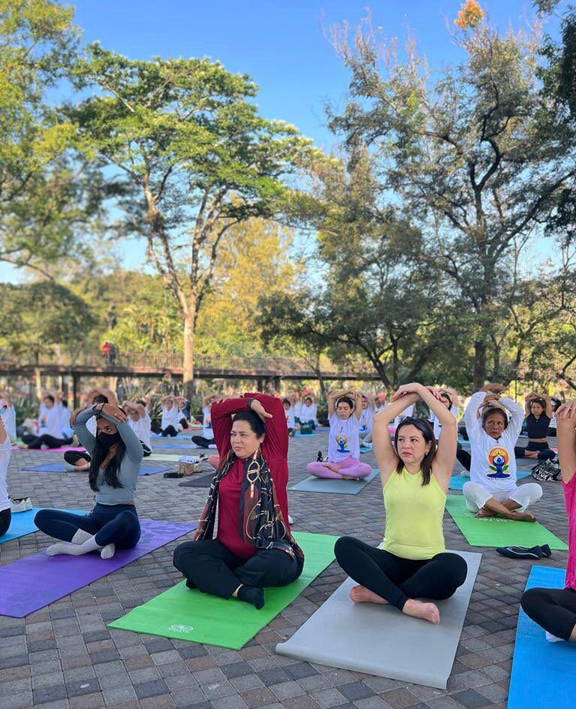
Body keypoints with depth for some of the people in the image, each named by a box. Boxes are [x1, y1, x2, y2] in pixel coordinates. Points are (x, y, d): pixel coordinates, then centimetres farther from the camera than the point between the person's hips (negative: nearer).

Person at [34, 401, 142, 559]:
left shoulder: (131, 454, -3)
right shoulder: (97, 451, 13)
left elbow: (120, 420, -21)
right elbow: (77, 423, -1)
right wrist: (98, 408, -16)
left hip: (124, 516, -5)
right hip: (97, 518, 6)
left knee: (127, 519, -43)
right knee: (42, 517, -12)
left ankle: (76, 548, -20)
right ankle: (101, 544, -23)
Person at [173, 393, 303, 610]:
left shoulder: (273, 457, -3)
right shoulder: (228, 456, 9)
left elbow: (274, 405, -7)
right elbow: (217, 410, 8)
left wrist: (253, 403, 7)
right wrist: (250, 404, 4)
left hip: (268, 548, -3)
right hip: (229, 549, 4)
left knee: (278, 564, -37)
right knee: (183, 553, -21)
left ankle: (209, 578, -16)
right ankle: (243, 590, -30)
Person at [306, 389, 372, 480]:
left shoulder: (354, 420, 5)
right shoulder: (333, 419, 8)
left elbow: (358, 397, 1)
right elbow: (331, 397, 4)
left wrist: (345, 394, 12)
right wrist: (347, 391, 9)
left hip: (351, 461, -1)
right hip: (334, 461, 1)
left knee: (367, 469, -34)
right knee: (311, 467, -25)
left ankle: (335, 470, -18)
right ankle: (345, 476, -21)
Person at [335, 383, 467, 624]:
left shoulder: (438, 471, 0)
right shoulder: (391, 468, 4)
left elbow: (449, 422, -11)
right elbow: (379, 420, -4)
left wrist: (421, 390, -4)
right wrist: (413, 394, 2)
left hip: (429, 563, -1)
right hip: (392, 560, 1)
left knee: (456, 566, -36)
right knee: (344, 545, -25)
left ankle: (379, 593, -22)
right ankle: (407, 603, -31)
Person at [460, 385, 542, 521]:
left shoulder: (509, 436, 17)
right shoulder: (478, 437, 8)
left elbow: (519, 412, 14)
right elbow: (470, 411, 0)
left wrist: (498, 398, 18)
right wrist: (486, 390, 15)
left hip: (509, 495, 3)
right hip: (482, 495, -3)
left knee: (535, 488, -25)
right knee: (469, 487, -36)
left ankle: (491, 511, -29)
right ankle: (511, 514, -34)